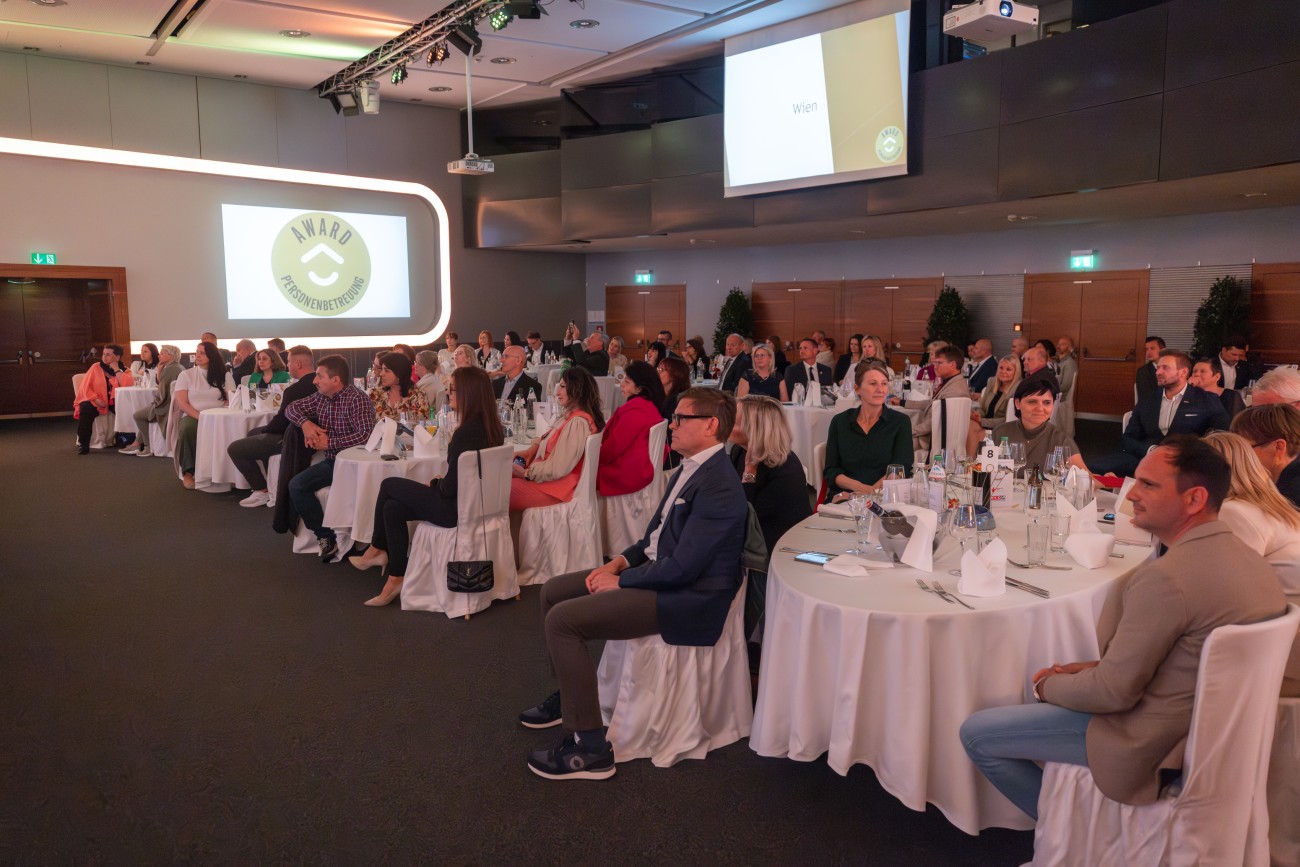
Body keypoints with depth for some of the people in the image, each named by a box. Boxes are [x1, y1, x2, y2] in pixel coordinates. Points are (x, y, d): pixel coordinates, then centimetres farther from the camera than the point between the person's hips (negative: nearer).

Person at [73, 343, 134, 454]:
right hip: (95, 401, 0)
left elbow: (127, 385, -20)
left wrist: (116, 369, -14)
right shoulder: (96, 367, 2)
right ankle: (83, 444, -20)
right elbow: (85, 387, -2)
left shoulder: (124, 371, 2)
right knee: (86, 409, -31)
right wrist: (96, 399, -16)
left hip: (114, 402, 0)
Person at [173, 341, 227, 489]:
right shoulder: (186, 375, 10)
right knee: (188, 428, -37)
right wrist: (199, 416, -16)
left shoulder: (223, 375, 13)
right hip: (192, 416, 0)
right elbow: (181, 402, 0)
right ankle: (188, 472, -28)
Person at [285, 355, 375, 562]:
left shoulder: (356, 400, -17)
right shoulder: (320, 397, 8)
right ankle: (326, 537, -5)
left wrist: (329, 443, -19)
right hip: (331, 460, 8)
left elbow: (365, 435, -27)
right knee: (296, 485, -11)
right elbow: (292, 408, 21)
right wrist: (305, 423, -2)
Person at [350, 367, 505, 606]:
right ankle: (395, 578, 16)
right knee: (393, 508, 11)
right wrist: (439, 484, 8)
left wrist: (433, 484, 0)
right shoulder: (492, 427, 3)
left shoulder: (467, 433, -24)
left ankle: (376, 550, 25)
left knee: (388, 486, 6)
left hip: (458, 508, -9)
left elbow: (450, 487, -21)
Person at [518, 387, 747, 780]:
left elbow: (682, 567, -26)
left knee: (562, 620, -20)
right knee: (553, 590, 14)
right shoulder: (691, 467, 8)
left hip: (683, 598, -10)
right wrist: (622, 560, 3)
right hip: (656, 570, 10)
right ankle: (567, 693, 30)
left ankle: (590, 748, -11)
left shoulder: (718, 486, -23)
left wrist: (621, 581, -14)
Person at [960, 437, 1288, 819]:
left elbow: (1115, 691, -22)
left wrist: (1050, 686, -4)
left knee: (976, 734, -5)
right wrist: (1097, 666, 6)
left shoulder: (1166, 577, -30)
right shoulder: (1248, 558, 1)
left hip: (1154, 742, -10)